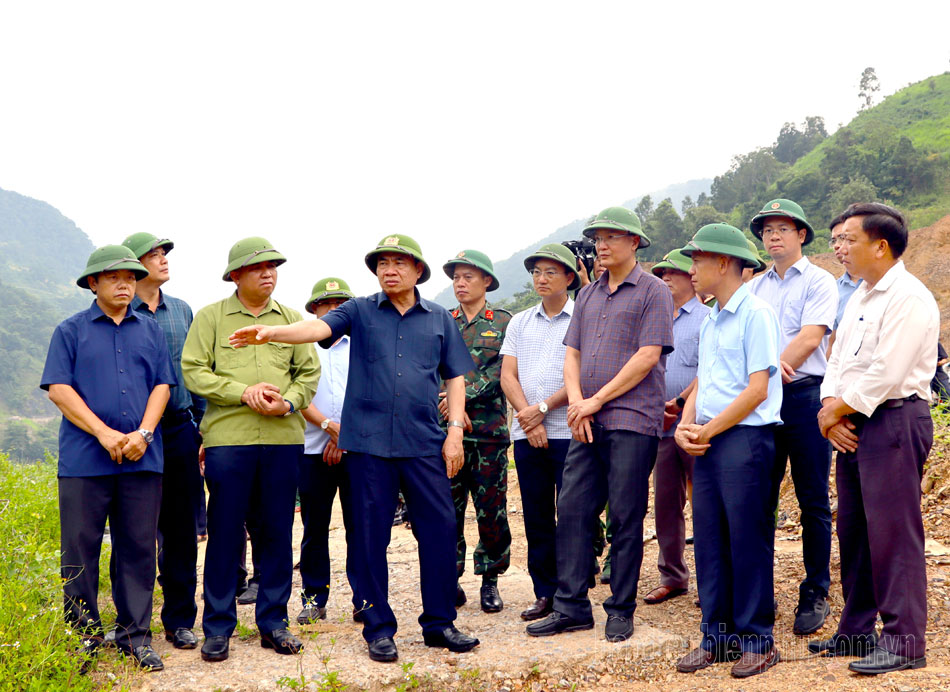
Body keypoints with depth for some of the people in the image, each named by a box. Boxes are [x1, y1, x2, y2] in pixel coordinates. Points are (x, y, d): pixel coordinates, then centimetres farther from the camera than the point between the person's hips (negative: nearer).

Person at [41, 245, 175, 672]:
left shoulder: (150, 331, 15)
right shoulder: (71, 331, 7)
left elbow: (162, 385, 10)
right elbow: (58, 388, -1)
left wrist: (143, 433, -7)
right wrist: (104, 433, -11)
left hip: (141, 457, 2)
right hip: (84, 457, -2)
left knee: (138, 547, 4)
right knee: (80, 547, 1)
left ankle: (135, 633, 12)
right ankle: (83, 634, 12)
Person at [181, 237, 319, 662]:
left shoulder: (291, 319, 15)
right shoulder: (211, 317, 7)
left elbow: (309, 372, 11)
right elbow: (193, 371, -1)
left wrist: (287, 402, -9)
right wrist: (244, 392, -12)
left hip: (283, 438, 3)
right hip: (227, 438, -2)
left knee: (276, 532, 6)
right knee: (225, 532, 0)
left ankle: (273, 621, 16)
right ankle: (218, 627, 10)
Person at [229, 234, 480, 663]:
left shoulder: (439, 319, 12)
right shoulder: (360, 311, 7)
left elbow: (455, 377, 14)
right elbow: (319, 327, -11)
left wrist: (455, 429, 3)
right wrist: (272, 332, -29)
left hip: (424, 443, 1)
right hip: (369, 441, -1)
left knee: (440, 528, 0)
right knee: (371, 536, 3)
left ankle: (439, 623, 14)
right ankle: (379, 628, 14)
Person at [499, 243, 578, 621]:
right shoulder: (519, 323, 15)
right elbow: (507, 376, 8)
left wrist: (542, 408, -12)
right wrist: (528, 419, -6)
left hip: (569, 432, -4)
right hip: (526, 434, 5)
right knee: (536, 516, 8)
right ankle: (545, 593, 17)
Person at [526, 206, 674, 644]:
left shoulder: (653, 292, -1)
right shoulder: (588, 295, 18)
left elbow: (647, 356, -10)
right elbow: (572, 354, 16)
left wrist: (597, 400, -11)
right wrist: (576, 402, -2)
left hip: (632, 421, -6)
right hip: (586, 422, 6)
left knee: (626, 519, 0)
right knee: (571, 510, 4)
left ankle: (621, 611, 11)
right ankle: (571, 607, 11)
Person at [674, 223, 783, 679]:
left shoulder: (756, 314, -8)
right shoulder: (709, 321, 18)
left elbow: (757, 389, -13)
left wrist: (708, 430, -11)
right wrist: (684, 427, 1)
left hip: (745, 437, -8)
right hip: (706, 442, 8)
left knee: (748, 540, -2)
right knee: (709, 539, 8)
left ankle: (757, 641, 7)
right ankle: (717, 637, 15)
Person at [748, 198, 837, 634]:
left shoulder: (818, 281, 2)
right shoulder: (754, 288, 16)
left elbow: (810, 338, -10)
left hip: (804, 395, -4)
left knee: (813, 502, 1)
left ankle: (815, 597, 9)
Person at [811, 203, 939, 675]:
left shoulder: (908, 298, -13)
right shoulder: (859, 298, 17)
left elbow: (886, 374, -19)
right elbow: (838, 360, 16)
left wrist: (838, 409, -9)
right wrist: (830, 410, -1)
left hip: (895, 422, -9)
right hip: (852, 425, 9)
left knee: (893, 532, -7)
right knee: (853, 529, 12)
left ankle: (904, 641, 0)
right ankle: (857, 631, 22)